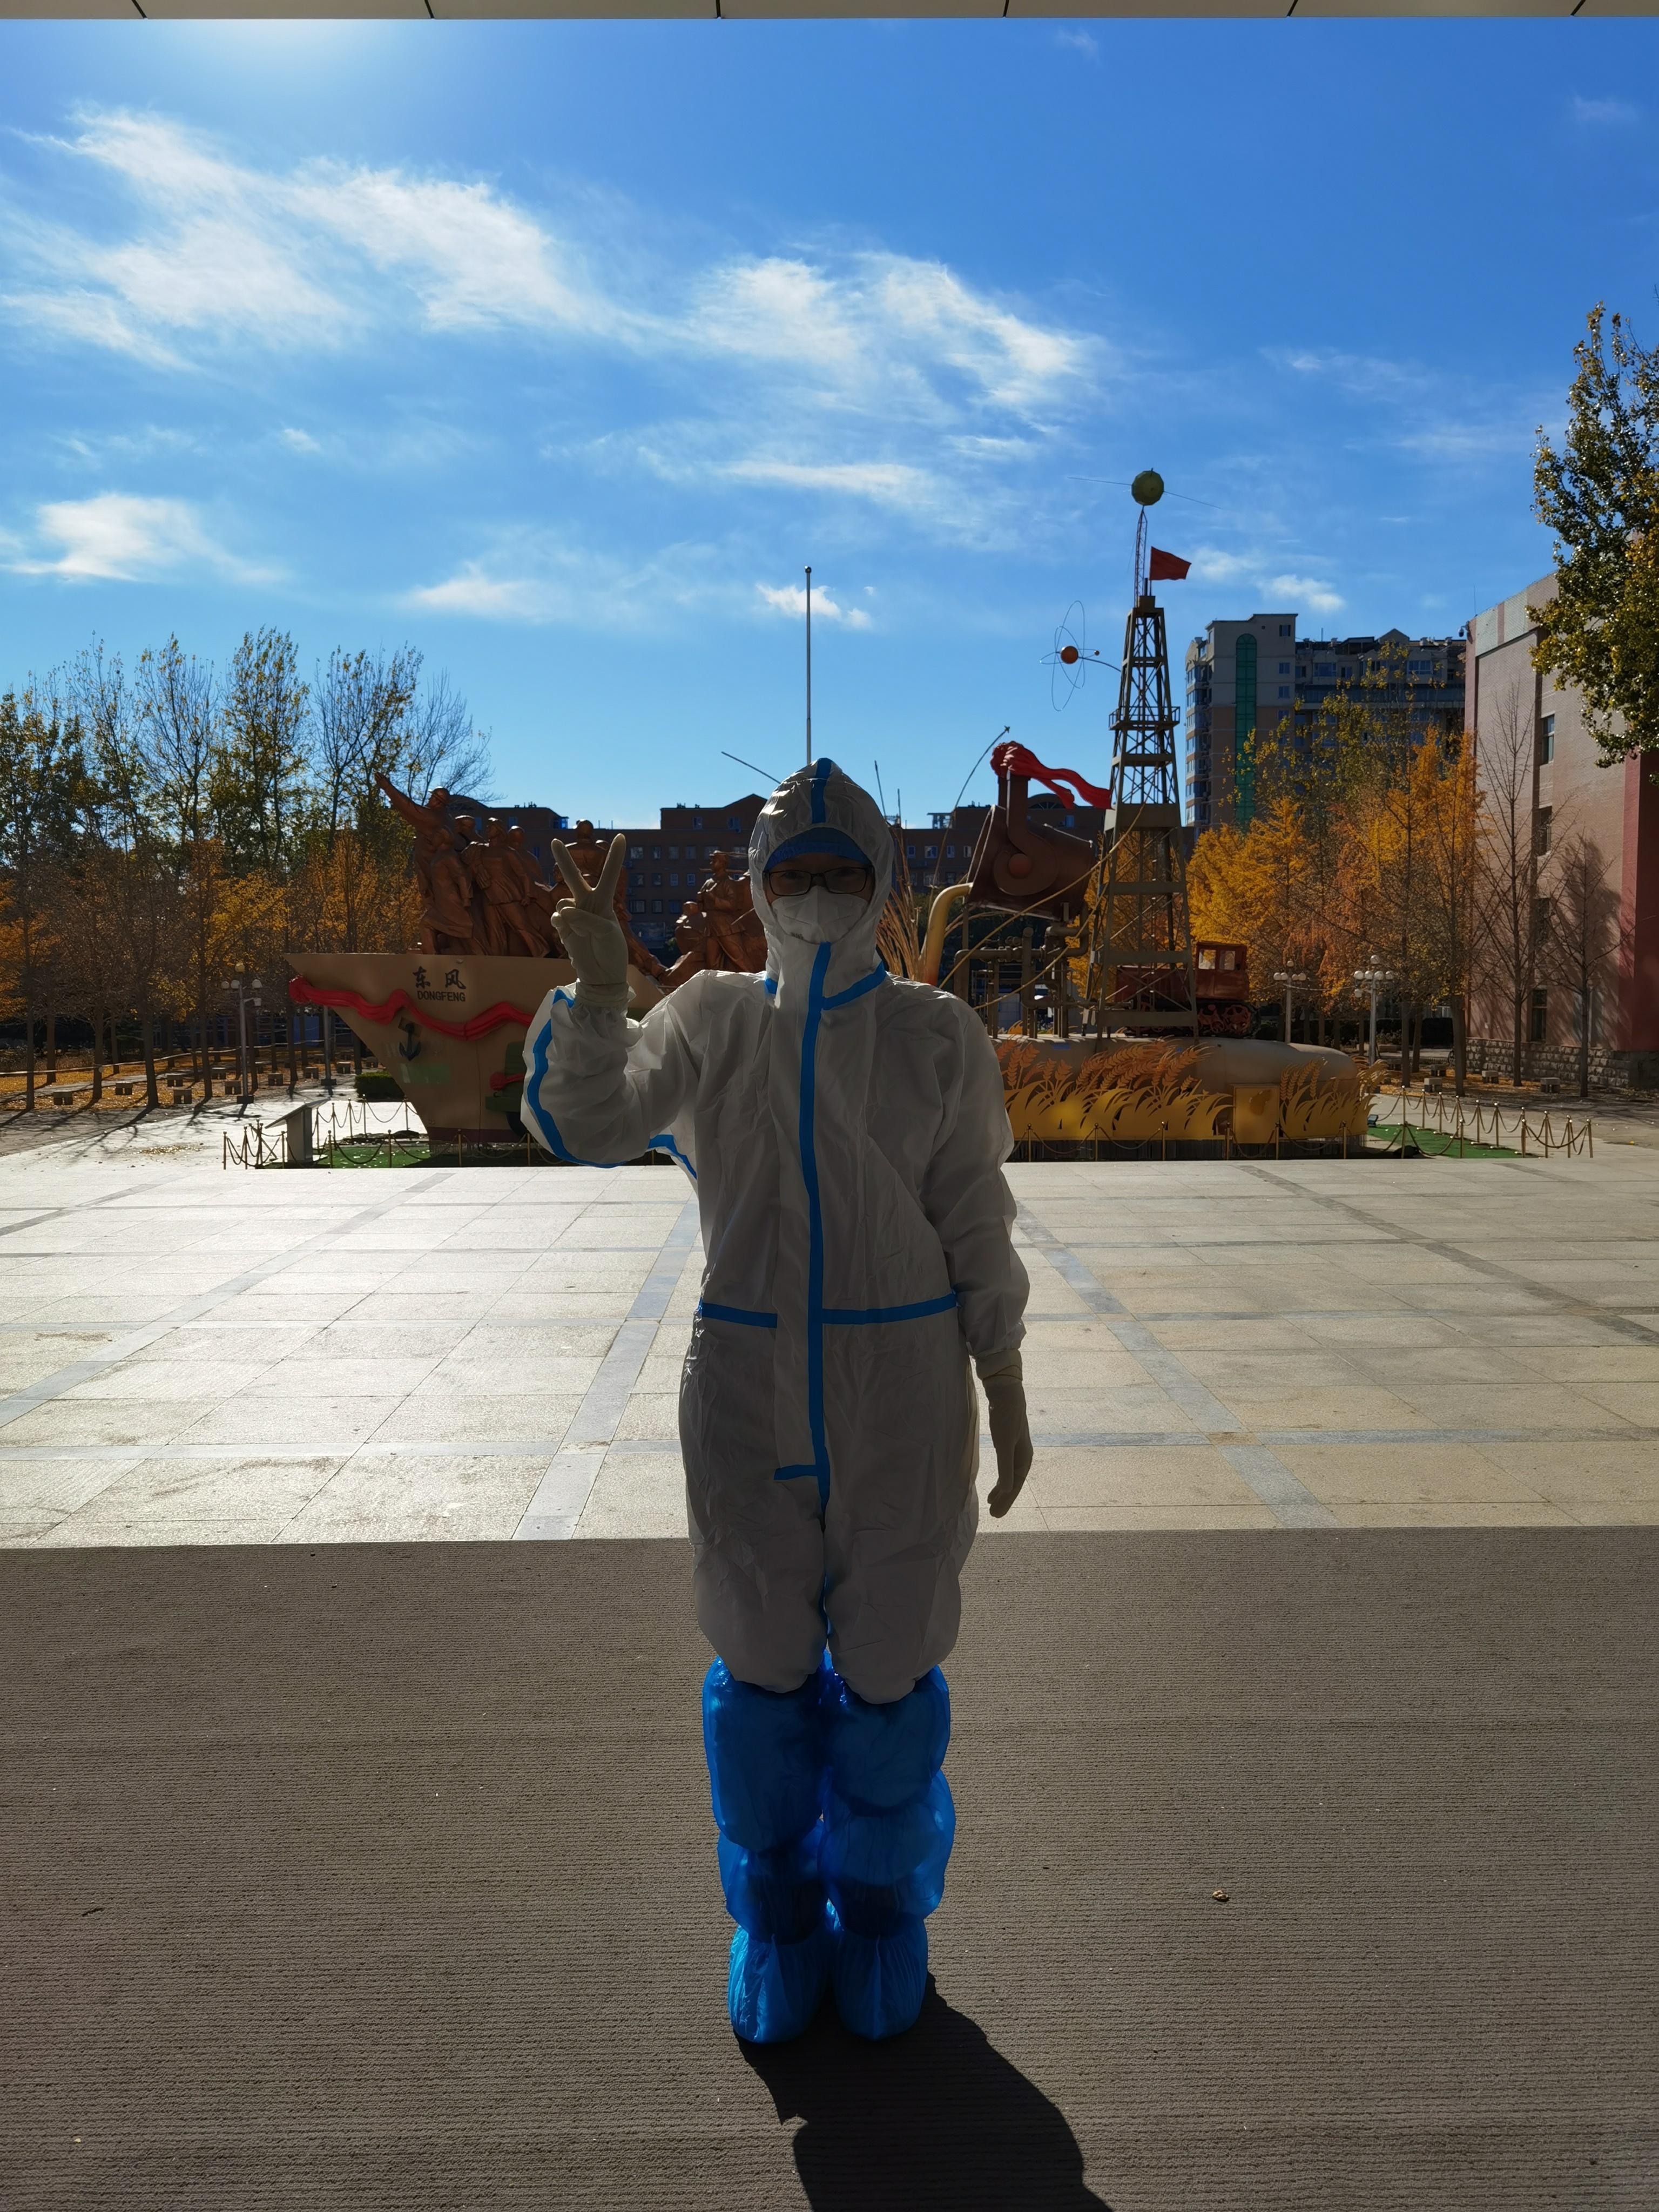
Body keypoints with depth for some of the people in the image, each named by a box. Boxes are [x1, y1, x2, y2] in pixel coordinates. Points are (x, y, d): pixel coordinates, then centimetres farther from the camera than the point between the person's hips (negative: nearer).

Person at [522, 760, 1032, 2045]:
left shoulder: (937, 1037, -1)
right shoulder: (711, 1020, 1)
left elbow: (976, 1230, 1)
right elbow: (592, 1125, -13)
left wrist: (1008, 1405, 2)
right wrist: (600, 987, -28)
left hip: (903, 1385, -1)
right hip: (747, 1385, 1)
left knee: (889, 1657, 9)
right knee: (763, 1659, 12)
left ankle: (881, 1901, 34)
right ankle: (775, 1910, 34)